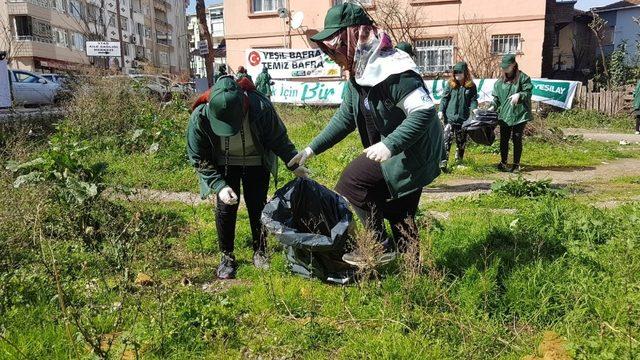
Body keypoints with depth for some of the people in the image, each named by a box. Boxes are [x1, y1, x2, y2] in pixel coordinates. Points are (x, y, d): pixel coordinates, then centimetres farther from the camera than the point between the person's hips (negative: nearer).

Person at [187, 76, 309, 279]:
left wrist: (294, 164, -10)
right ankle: (226, 257, 13)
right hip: (224, 164, 0)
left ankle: (260, 252, 22)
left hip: (256, 161, 0)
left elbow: (278, 138, -15)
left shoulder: (261, 108, -35)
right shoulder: (200, 117, -32)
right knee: (225, 208, -6)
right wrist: (219, 186, -26)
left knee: (257, 206, 1)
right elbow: (199, 159, -18)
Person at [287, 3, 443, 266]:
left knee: (351, 182, -11)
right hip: (406, 153, 10)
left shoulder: (390, 69, -26)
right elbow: (345, 116, 11)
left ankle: (380, 246, 0)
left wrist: (389, 145, -37)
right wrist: (312, 149, 7)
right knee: (399, 214, 19)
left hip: (413, 152, -10)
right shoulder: (359, 73, 4)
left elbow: (424, 110, -31)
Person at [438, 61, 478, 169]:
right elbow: (445, 98, 4)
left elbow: (473, 99, 4)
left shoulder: (471, 86, 4)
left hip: (464, 118, 2)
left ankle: (459, 159, 31)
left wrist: (474, 108, -15)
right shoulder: (450, 84, 3)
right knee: (447, 138, -11)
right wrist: (441, 111, -4)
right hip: (450, 116, -2)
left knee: (461, 140, 13)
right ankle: (443, 161, -14)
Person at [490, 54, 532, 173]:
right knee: (504, 139, 7)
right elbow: (497, 97, 12)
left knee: (517, 140, 3)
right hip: (504, 115, 4)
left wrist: (519, 95, -26)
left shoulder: (523, 77, -5)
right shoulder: (501, 80, 8)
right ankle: (503, 162, 19)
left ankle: (516, 164, 14)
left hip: (519, 114, -4)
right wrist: (493, 106, -3)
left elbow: (528, 93, -7)